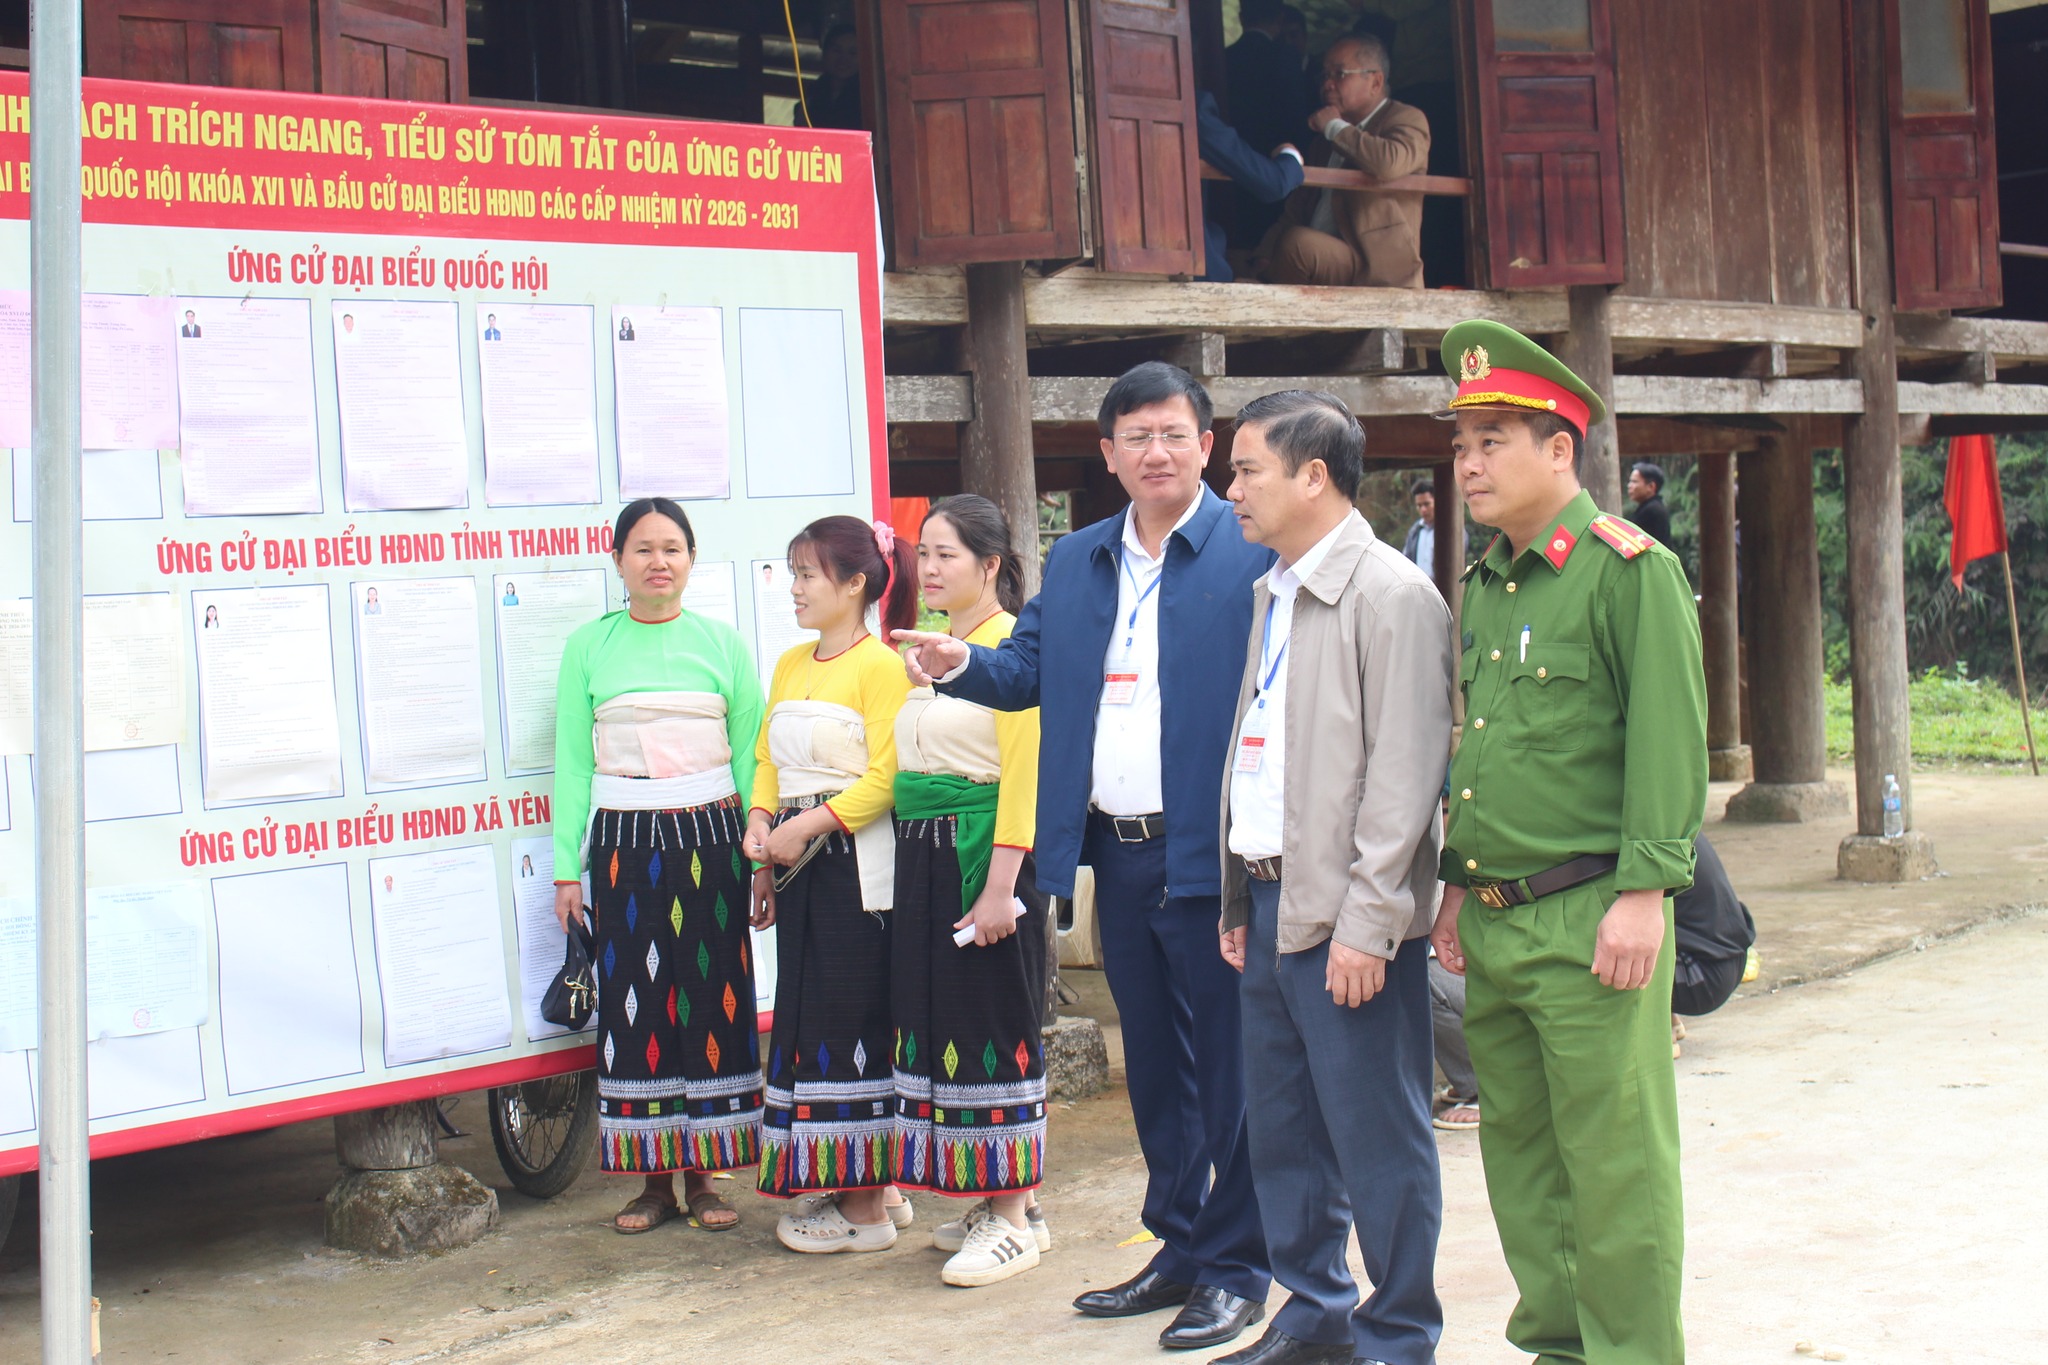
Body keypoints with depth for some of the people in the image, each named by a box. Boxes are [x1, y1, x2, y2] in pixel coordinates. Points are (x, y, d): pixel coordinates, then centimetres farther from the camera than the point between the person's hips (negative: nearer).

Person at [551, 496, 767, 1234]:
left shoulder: (721, 641, 6)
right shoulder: (588, 646, 5)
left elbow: (750, 753, 5)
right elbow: (572, 760, 4)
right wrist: (567, 867, 0)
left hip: (709, 838, 0)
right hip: (623, 842, 0)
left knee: (713, 999, 2)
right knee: (634, 1001, 2)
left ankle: (703, 1173, 13)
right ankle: (654, 1176, 12)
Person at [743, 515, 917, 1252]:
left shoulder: (879, 665, -9)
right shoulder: (790, 664, 16)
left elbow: (884, 777, -15)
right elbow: (769, 758, 17)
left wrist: (807, 825, -19)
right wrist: (760, 820, 1)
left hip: (856, 859, -8)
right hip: (798, 861, 8)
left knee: (849, 1019, -5)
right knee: (806, 1016, 10)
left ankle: (866, 1207, 3)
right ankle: (847, 1183, 20)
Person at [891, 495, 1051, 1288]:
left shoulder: (1014, 646, -10)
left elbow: (1025, 773, -16)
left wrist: (999, 885, -21)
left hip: (984, 853, -8)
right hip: (921, 857, 9)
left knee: (993, 1024, -4)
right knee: (938, 1020, 11)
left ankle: (1013, 1218, 3)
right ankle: (994, 1199, 21)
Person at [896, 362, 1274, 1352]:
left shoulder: (1253, 550, -7)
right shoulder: (1075, 562, 15)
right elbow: (1027, 669, 17)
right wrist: (958, 665, -4)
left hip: (1207, 852, -7)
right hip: (1118, 854, 7)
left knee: (1225, 1065, 1)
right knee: (1153, 1063, 16)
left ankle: (1235, 1268, 13)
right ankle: (1180, 1248, 29)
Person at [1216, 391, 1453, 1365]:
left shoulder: (1391, 596, -11)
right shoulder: (1272, 595, 16)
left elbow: (1402, 774, -16)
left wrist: (1365, 922, -19)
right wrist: (1239, 902, 15)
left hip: (1346, 918, -9)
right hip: (1271, 901, 9)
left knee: (1377, 1138, 0)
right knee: (1281, 1128, 15)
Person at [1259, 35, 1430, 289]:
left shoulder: (1406, 119, -2)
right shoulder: (1324, 138, 22)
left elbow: (1389, 163, -26)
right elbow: (1297, 209, 22)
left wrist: (1335, 127, -10)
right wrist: (1264, 258, 3)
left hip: (1379, 275, -7)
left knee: (1298, 242, -30)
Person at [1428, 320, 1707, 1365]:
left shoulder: (1631, 571, -8)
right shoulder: (1482, 587, 14)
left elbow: (1670, 739, -13)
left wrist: (1645, 890, -18)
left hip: (1587, 920, -7)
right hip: (1494, 922, 8)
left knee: (1614, 1163, 0)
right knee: (1519, 1152, 14)